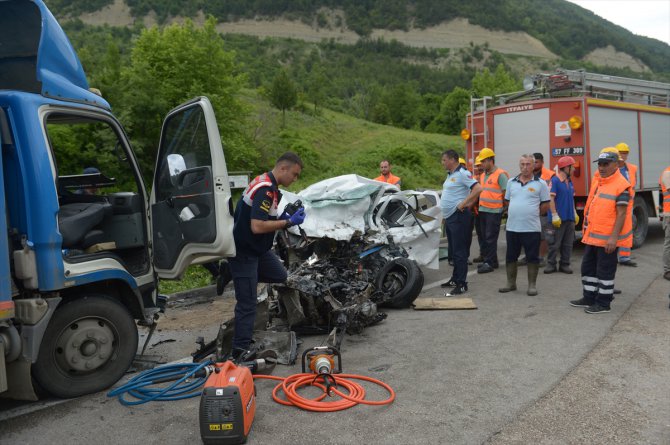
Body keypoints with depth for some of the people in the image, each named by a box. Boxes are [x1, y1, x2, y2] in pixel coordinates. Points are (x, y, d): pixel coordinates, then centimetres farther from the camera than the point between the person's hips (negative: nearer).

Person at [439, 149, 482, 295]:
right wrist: (444, 214, 15)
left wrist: (464, 204, -22)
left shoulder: (462, 174, -13)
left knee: (459, 251, -6)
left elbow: (478, 189, -24)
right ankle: (455, 279, 27)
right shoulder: (450, 175, 15)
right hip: (449, 216, 10)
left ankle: (462, 285, -2)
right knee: (454, 250, 17)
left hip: (458, 216, -10)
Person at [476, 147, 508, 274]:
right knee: (484, 237, 11)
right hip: (482, 210, 8)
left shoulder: (500, 174, -10)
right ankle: (491, 260, 21)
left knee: (491, 238, -6)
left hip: (494, 211, -8)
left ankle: (489, 263, -1)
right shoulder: (483, 175, 14)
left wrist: (504, 206, -6)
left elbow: (506, 193, -11)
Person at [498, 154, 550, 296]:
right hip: (512, 227, 4)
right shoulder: (511, 182, 9)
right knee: (511, 257, 10)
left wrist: (533, 214, 3)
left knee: (532, 258, 3)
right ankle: (511, 283, 23)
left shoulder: (540, 183, -1)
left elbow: (545, 205, 2)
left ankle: (532, 285, 14)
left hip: (532, 228, -4)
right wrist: (516, 213, 10)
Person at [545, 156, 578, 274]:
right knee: (555, 243, -2)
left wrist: (575, 213, 17)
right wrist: (555, 216, -17)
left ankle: (564, 264, 17)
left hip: (570, 218, 7)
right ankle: (551, 264, 6)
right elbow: (550, 198, -14)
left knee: (568, 243, 9)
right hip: (559, 218, -7)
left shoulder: (570, 182, 14)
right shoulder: (554, 180, -10)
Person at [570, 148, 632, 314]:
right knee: (588, 267, 16)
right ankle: (589, 298, 29)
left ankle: (603, 303, 14)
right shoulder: (596, 180, 10)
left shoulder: (621, 185, -15)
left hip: (607, 238, -8)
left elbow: (621, 214, -19)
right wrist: (586, 228, 20)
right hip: (591, 235, 9)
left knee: (605, 271, 2)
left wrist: (614, 237, -24)